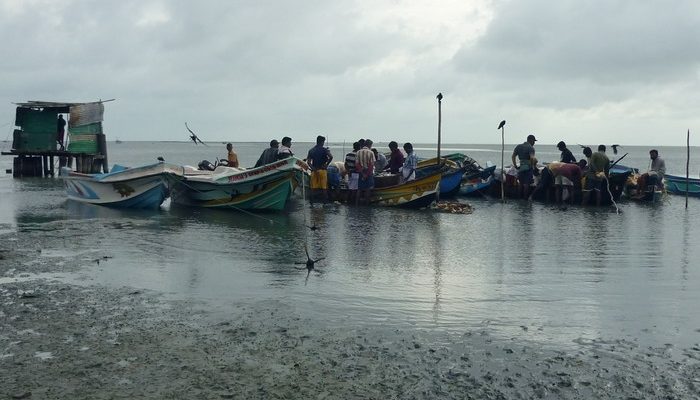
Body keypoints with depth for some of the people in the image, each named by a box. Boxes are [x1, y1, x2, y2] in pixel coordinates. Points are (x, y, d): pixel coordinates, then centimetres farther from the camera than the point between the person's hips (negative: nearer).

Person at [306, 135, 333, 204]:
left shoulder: (311, 150, 10)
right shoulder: (324, 150, -3)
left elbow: (308, 161, -1)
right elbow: (331, 157, -20)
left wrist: (313, 168, -4)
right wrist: (326, 164, -8)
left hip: (314, 170, 4)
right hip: (322, 170, -4)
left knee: (313, 187, 7)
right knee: (324, 187, 3)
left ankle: (311, 201, 5)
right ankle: (325, 201, 4)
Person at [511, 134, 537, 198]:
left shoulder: (518, 146, 11)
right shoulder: (531, 148, -9)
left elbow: (513, 156, 8)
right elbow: (532, 158, -23)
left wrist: (515, 166, 10)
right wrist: (533, 166, -10)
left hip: (521, 168, 6)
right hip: (528, 168, -6)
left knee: (521, 183, 15)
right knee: (527, 184, -1)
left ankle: (521, 197, 19)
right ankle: (525, 197, 1)